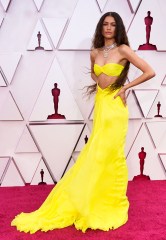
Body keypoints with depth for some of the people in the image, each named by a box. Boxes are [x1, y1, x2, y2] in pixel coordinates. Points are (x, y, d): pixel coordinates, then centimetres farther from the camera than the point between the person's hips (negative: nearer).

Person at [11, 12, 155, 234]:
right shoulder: (95, 52, 10)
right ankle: (98, 201, 22)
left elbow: (150, 72, -11)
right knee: (98, 155, 9)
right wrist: (99, 83, 10)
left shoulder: (123, 50, -7)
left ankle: (111, 203, 15)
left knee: (110, 154, -1)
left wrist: (125, 87, -8)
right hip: (100, 104, 5)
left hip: (114, 106, -5)